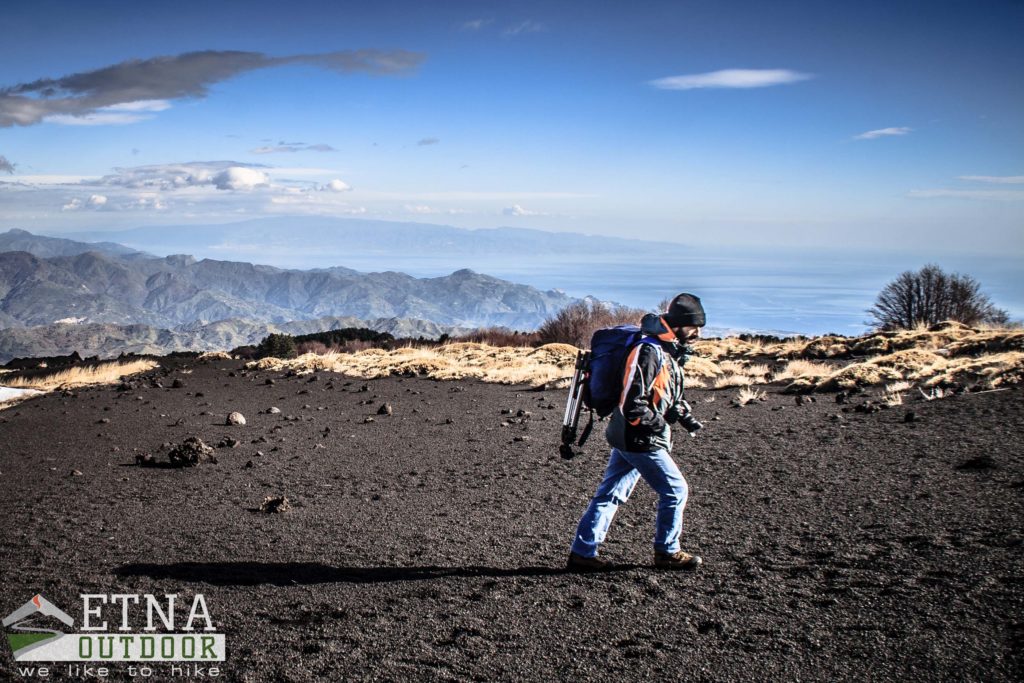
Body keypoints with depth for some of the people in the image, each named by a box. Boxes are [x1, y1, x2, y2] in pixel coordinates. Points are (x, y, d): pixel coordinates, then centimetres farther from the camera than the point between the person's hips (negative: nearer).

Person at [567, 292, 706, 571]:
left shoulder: (668, 351, 11)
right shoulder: (648, 351, -21)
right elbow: (632, 405, -24)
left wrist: (682, 411, 8)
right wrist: (663, 422, -17)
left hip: (626, 437, 10)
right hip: (639, 439, -10)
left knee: (610, 493, 10)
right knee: (675, 490, 3)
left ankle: (582, 552, 13)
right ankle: (667, 553, 17)